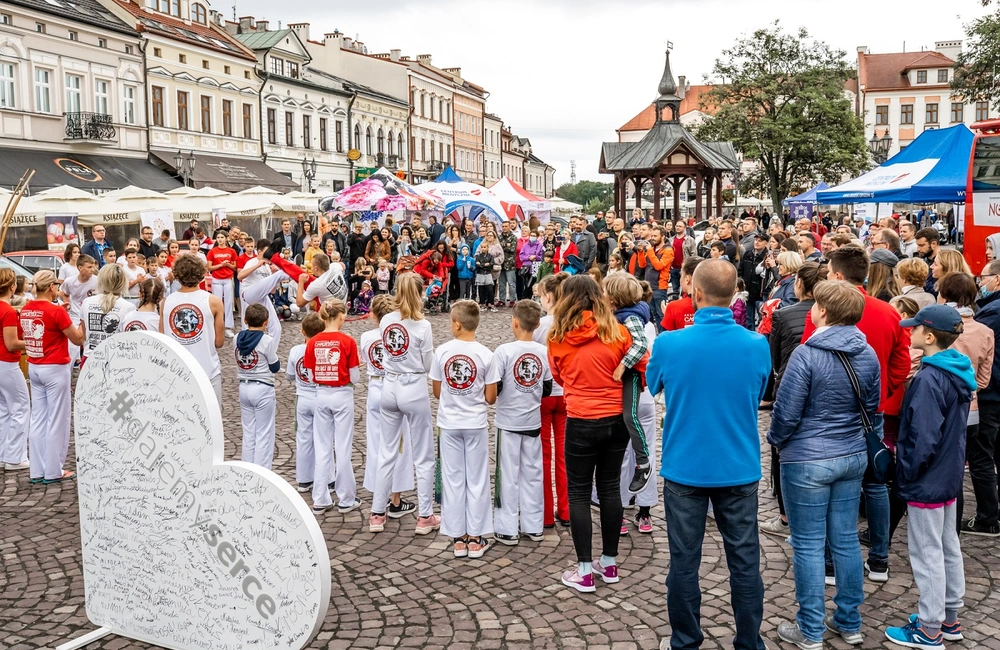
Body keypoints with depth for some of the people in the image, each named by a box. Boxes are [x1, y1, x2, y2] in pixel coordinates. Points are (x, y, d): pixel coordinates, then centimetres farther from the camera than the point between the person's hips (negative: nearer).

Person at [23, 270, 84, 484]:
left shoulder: (25, 310, 5)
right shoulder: (56, 311, -17)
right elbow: (78, 339, -10)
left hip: (34, 368, 7)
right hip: (55, 369, -7)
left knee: (38, 419, 11)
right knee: (57, 420, 1)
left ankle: (37, 470, 15)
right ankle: (53, 471, 6)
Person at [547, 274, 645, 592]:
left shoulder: (558, 336, -5)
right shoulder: (616, 331, -5)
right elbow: (644, 370, 1)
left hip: (581, 421, -2)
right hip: (617, 419, 2)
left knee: (579, 492, 8)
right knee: (610, 487, 15)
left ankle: (584, 571, 10)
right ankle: (610, 562, 25)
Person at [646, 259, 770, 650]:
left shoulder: (669, 343, -15)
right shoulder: (757, 345, -9)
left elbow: (654, 386, 6)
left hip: (685, 468, -1)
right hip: (739, 468, 2)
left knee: (684, 562, 11)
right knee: (745, 561, 12)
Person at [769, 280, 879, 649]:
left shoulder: (806, 354, -19)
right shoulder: (868, 354, 0)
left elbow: (786, 412, -15)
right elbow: (871, 407, 11)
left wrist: (776, 441, 4)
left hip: (808, 460, -6)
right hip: (853, 457, 6)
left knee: (809, 545, 4)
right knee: (845, 540, 15)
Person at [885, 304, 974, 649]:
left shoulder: (929, 379, -24)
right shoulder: (957, 373, 5)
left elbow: (924, 437, -25)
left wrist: (906, 473, -13)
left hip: (927, 479, -9)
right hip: (949, 475, 9)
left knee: (927, 553, 1)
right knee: (948, 546, 18)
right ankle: (949, 618, 31)